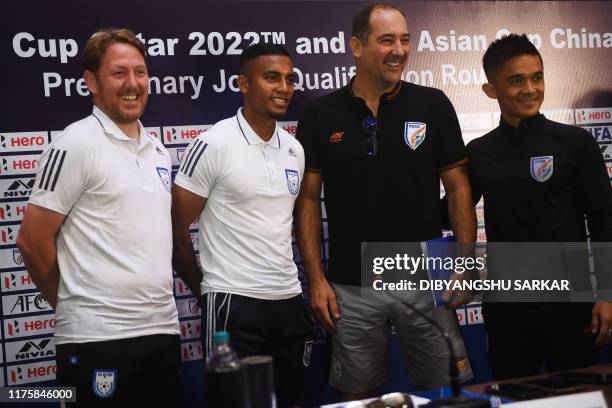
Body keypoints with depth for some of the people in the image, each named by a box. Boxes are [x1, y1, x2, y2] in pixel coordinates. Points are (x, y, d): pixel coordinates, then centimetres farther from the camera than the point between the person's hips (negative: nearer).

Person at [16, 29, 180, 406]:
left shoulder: (158, 150, 13)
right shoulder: (76, 145, -9)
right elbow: (33, 241, -9)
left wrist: (155, 304, 14)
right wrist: (74, 305, 1)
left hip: (163, 329, 7)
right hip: (98, 338, -7)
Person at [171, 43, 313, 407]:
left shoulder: (294, 149, 10)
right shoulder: (214, 144, -10)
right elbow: (176, 228, -7)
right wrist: (204, 289, 1)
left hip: (289, 301, 6)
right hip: (234, 304, -6)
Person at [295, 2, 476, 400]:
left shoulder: (432, 105, 0)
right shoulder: (321, 114, 0)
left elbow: (458, 188, 3)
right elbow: (308, 198, 3)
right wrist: (316, 279, -2)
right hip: (352, 288, 0)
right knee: (358, 395, 11)